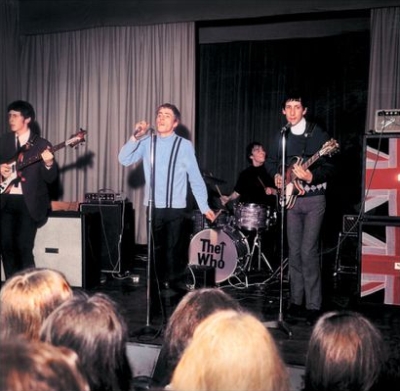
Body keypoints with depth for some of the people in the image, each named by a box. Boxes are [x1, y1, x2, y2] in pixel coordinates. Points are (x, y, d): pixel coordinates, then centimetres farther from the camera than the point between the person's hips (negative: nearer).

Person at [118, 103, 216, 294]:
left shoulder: (184, 145, -4)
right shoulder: (146, 142, 4)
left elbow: (195, 178, -3)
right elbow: (124, 159, -5)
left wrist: (204, 207, -4)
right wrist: (135, 137, -17)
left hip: (175, 208, -3)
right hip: (153, 207, 3)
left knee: (172, 249, -2)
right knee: (157, 248, 13)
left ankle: (173, 287, 12)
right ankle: (160, 285, 26)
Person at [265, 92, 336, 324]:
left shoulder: (318, 134, -6)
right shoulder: (281, 136, 8)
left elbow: (330, 168, -9)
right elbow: (271, 162, 21)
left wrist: (310, 177, -26)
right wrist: (276, 175, 1)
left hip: (314, 199, -5)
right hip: (291, 199, 5)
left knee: (308, 251, -10)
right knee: (294, 252, 9)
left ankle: (314, 306, -2)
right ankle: (296, 301, 19)